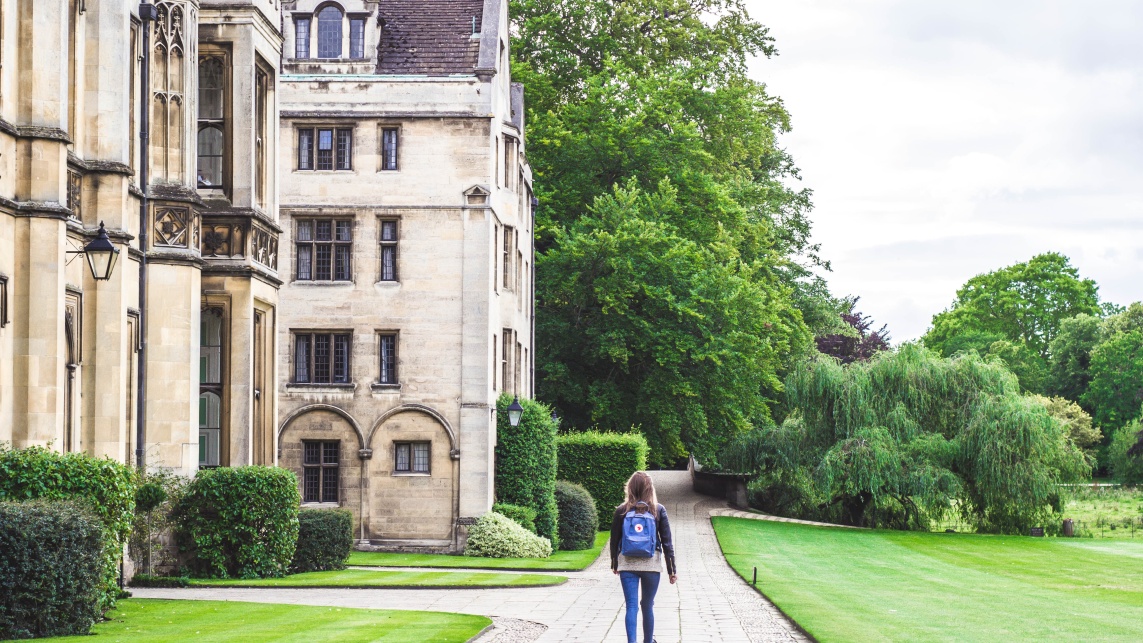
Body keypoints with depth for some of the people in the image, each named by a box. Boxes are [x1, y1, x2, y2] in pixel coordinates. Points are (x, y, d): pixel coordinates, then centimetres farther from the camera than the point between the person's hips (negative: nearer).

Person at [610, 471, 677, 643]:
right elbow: (667, 542, -2)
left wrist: (614, 564, 19)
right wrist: (672, 569, 4)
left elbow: (615, 540, 5)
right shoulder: (658, 510, -3)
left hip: (627, 564, 0)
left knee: (631, 606, -2)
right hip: (651, 564, 0)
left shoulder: (622, 511, -2)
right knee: (648, 605, 14)